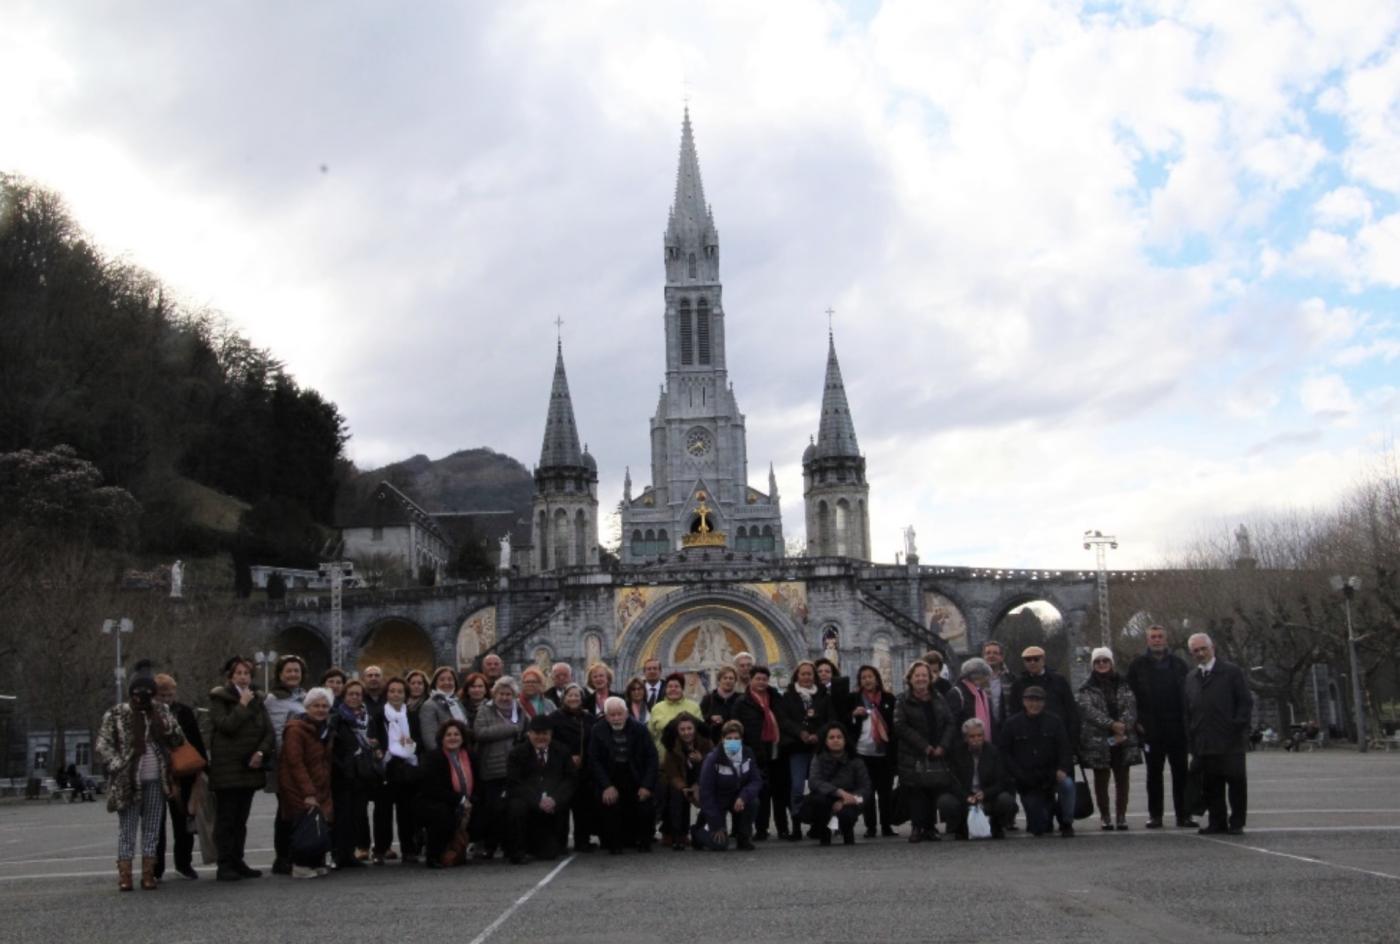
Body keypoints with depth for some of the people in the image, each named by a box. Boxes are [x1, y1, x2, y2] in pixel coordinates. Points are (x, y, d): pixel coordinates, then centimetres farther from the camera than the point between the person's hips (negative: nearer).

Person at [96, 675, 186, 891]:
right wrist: (119, 766, -14)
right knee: (127, 829, 0)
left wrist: (165, 724, -11)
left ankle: (148, 874, 12)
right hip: (128, 781, -3)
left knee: (152, 829, 6)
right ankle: (124, 875, 3)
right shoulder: (116, 715, -1)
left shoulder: (161, 713, 9)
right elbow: (103, 746, -3)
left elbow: (178, 740, 7)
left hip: (156, 781, 3)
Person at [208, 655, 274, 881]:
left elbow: (269, 732, 10)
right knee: (225, 818, -3)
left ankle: (237, 862, 17)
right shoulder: (219, 699, -3)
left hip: (250, 767, 6)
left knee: (241, 819, 11)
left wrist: (261, 752, -7)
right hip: (226, 767, -6)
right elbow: (226, 725, -19)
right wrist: (242, 705, -13)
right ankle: (225, 865, -1)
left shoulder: (257, 700, 14)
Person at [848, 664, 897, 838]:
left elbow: (895, 724, 10)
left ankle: (887, 826, 10)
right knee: (867, 791, 0)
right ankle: (870, 827, 6)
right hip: (863, 752, 0)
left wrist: (895, 750, 1)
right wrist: (854, 715, -11)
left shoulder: (888, 699, 9)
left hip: (885, 752, 0)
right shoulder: (854, 699, 9)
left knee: (886, 791, 2)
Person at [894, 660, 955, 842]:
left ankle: (930, 827, 9)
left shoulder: (939, 701, 15)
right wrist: (924, 747, -12)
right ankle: (917, 827, -4)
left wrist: (942, 747, -6)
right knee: (916, 793, -8)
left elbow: (949, 725, 10)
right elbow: (901, 727, -7)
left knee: (934, 792, 1)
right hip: (913, 757, -3)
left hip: (937, 756, 3)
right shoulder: (903, 701, 3)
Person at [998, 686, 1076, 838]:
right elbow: (1004, 753, -1)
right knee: (1039, 829, 0)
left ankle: (1066, 823, -11)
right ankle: (1049, 808, 36)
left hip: (1051, 775, 0)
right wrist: (1019, 775, -11)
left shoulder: (1054, 721, 2)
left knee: (1067, 784, -34)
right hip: (1027, 784, 0)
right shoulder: (1012, 724, -1)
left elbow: (1065, 749, -1)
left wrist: (1062, 769, -19)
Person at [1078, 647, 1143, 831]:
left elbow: (1131, 706, 0)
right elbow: (1089, 710, -12)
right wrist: (1112, 724, -23)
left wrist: (1123, 727, -16)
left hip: (1123, 739, 2)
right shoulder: (1087, 688, 3)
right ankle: (1104, 816, 9)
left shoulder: (1123, 684, 11)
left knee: (1122, 778, 4)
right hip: (1097, 740, -2)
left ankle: (1121, 815, 10)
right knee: (1101, 779, 3)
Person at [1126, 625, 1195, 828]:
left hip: (1177, 727, 1)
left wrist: (1187, 719, -1)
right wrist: (1137, 722, -3)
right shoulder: (1137, 665, 4)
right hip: (1151, 729, -1)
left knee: (1180, 773, 2)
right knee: (1154, 773, 6)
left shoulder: (1179, 664, 7)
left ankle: (1183, 815, 8)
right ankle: (1155, 815, 11)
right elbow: (1130, 695, 4)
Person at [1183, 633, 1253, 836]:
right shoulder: (1190, 678, 16)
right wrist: (1191, 740, 7)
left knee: (1236, 781, -1)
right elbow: (1188, 711, 15)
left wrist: (1237, 726, -10)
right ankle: (1217, 822, 12)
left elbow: (1246, 702, 0)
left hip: (1230, 742, -4)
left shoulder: (1231, 672, 2)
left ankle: (1236, 822, 7)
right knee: (1211, 785, 5)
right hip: (1204, 743, 4)